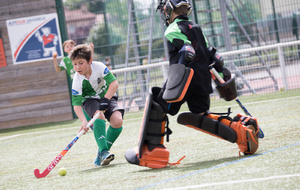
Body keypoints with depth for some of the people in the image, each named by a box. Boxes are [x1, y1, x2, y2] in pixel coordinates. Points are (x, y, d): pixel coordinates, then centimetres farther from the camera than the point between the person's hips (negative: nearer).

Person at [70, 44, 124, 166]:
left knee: (117, 121, -23)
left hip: (107, 97, 2)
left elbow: (114, 83, -21)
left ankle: (103, 152, -7)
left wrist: (105, 100, -31)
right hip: (90, 101, -1)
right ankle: (103, 151, -33)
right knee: (99, 115, -35)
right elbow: (76, 104, -26)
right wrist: (84, 121, -41)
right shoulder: (77, 80, -21)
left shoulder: (99, 67, -21)